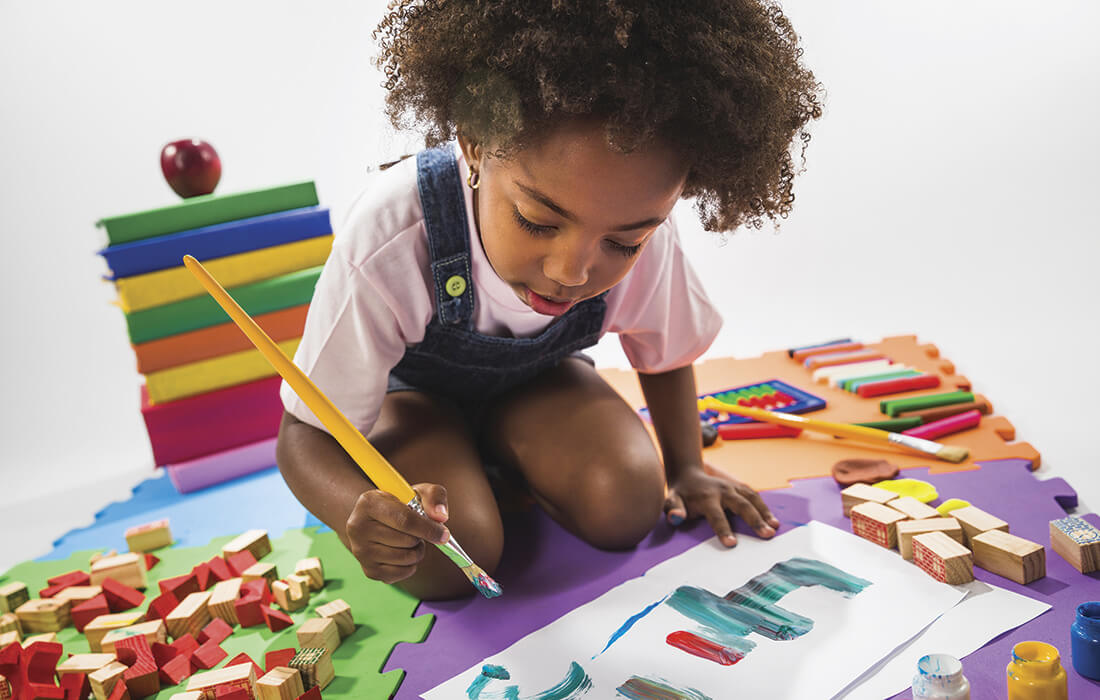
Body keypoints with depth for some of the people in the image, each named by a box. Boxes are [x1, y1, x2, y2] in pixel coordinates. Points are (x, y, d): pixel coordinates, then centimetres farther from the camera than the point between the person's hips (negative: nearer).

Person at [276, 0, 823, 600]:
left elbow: (665, 354, -3)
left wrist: (685, 467, -3)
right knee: (447, 562, -28)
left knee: (626, 506, -21)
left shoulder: (640, 234, -28)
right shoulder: (388, 245, -40)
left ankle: (503, 464, 9)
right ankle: (470, 475, 7)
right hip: (412, 388, -3)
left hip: (535, 376, 3)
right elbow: (306, 434, -30)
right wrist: (356, 513, -51)